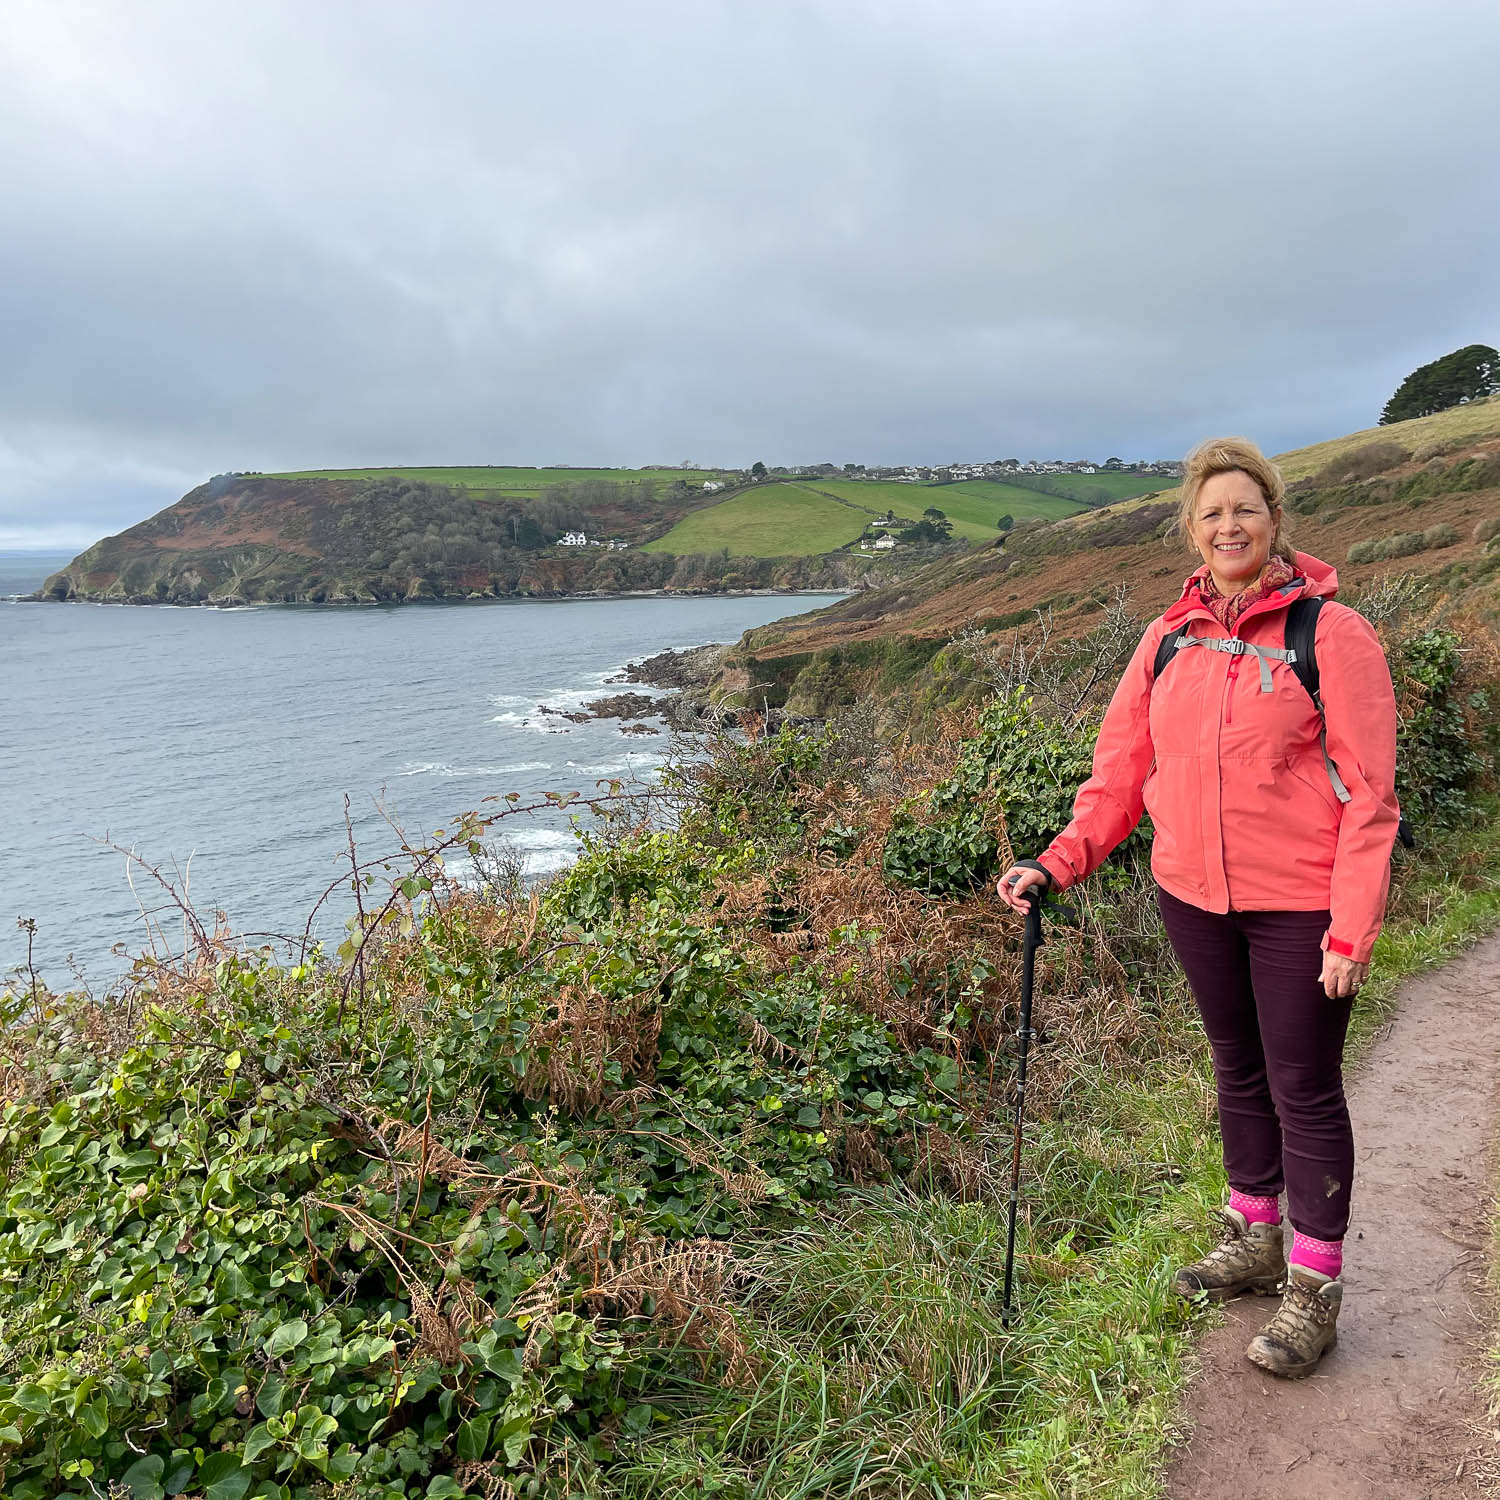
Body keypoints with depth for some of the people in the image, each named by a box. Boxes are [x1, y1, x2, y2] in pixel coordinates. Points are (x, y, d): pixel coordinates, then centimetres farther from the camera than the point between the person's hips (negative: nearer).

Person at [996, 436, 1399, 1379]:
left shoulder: (1332, 634, -10)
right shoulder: (1169, 639, 4)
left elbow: (1368, 793, -12)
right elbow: (1123, 766, 8)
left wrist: (1352, 931, -16)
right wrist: (1059, 863, -1)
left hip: (1298, 910, -5)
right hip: (1194, 899, 5)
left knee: (1304, 1090, 6)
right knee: (1239, 1074, 20)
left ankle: (1314, 1288, 25)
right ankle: (1255, 1242, 39)